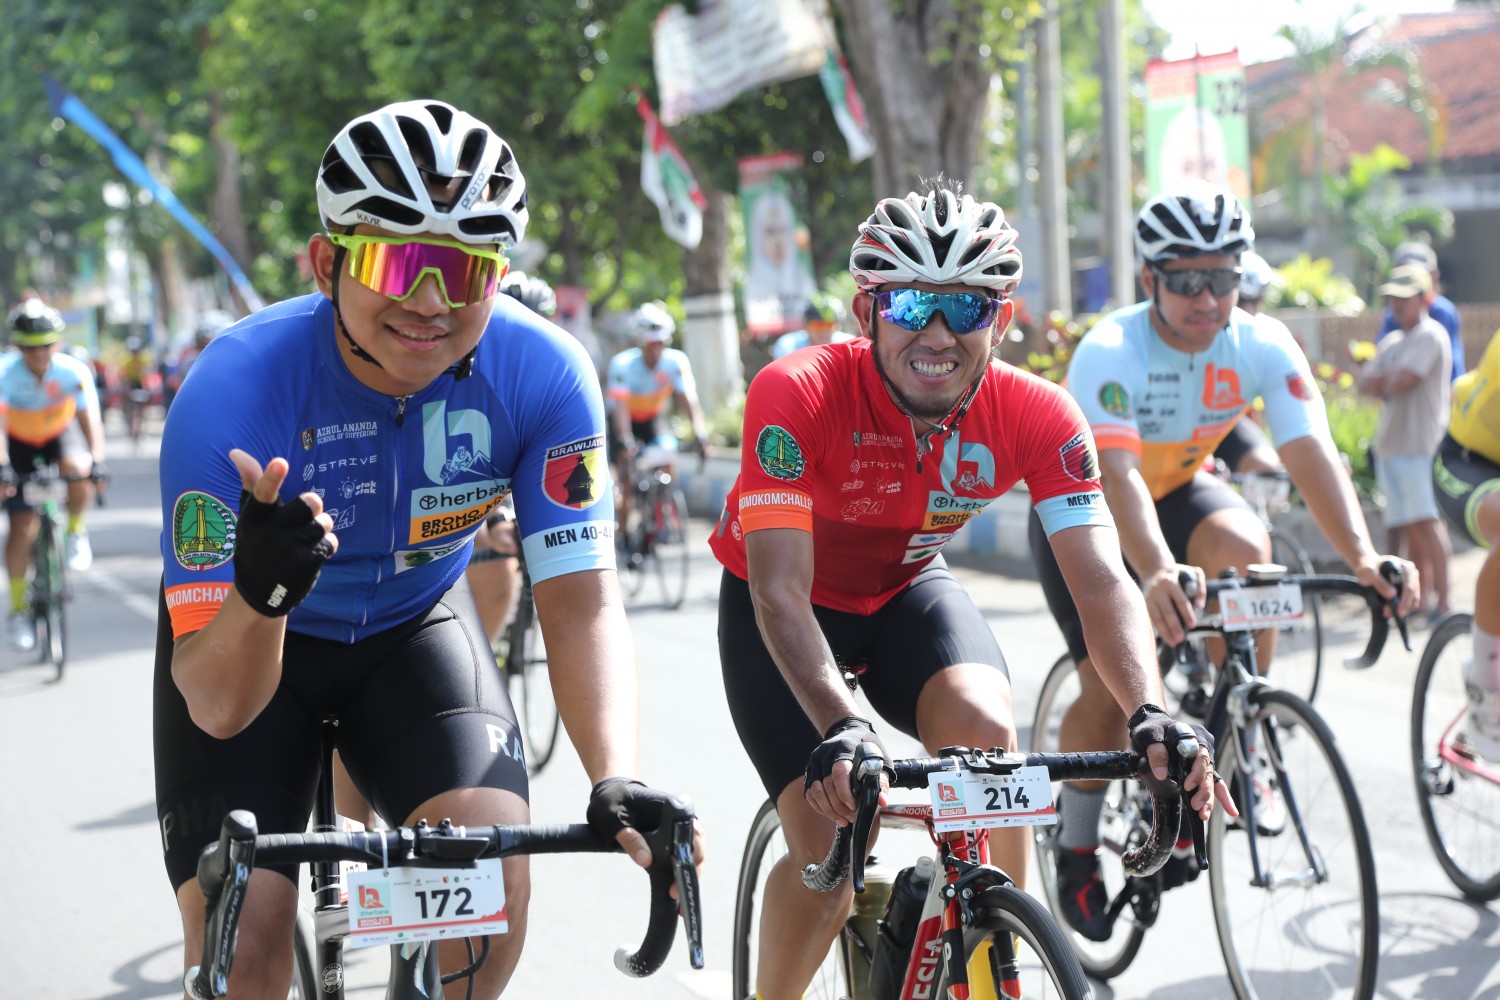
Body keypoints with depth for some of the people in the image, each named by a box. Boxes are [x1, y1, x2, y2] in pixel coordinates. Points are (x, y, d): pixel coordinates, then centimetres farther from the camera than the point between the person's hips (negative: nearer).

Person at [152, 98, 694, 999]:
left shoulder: (543, 373, -27)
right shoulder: (234, 391, -34)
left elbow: (582, 601, -24)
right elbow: (216, 703, -34)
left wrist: (618, 782, -42)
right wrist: (259, 593, -57)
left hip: (416, 622, 2)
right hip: (249, 644, -2)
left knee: (494, 877, -20)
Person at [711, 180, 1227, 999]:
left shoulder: (1036, 416, -24)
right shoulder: (798, 395, -33)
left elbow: (1103, 581, -28)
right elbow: (781, 590, -38)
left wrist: (1150, 714, -46)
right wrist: (840, 730, -53)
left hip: (904, 589, 3)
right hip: (779, 605, -2)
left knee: (986, 731, -27)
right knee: (828, 845, -16)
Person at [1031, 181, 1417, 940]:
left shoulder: (1263, 346, -21)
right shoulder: (1109, 353, -32)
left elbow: (1311, 453, -31)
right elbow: (1116, 476, -46)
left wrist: (1362, 555, -48)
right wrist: (1157, 573, -64)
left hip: (1178, 489, 3)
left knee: (1245, 547, -31)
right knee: (1109, 683, -17)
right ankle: (1075, 847, 8)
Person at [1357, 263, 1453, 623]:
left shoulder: (1430, 337, -6)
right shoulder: (1390, 343, 21)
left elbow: (1400, 381, -17)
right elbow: (1363, 383, 13)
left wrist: (1379, 384, 3)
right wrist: (1387, 381, -7)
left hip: (1420, 443, -8)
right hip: (1390, 443, 8)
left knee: (1425, 521, -15)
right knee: (1410, 527, 8)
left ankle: (1443, 602, -17)